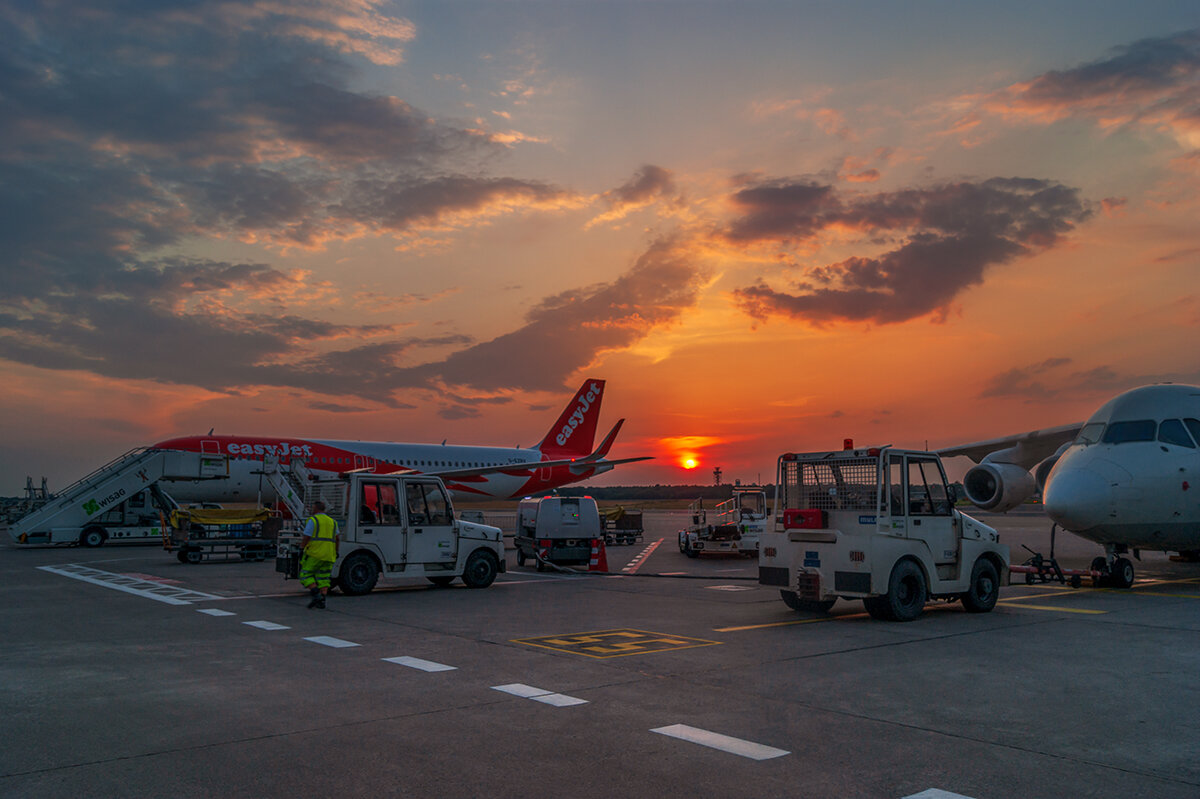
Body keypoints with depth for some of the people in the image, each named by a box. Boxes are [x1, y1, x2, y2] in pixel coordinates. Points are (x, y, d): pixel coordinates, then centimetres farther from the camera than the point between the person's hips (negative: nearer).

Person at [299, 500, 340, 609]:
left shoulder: (312, 520, -3)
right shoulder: (332, 521, 17)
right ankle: (322, 601, -2)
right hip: (328, 556, 6)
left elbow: (306, 537, -11)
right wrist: (336, 552, 17)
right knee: (323, 578, 8)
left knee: (306, 575, 2)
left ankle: (316, 595, -16)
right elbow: (338, 538, 12)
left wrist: (301, 549, -4)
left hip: (314, 554, -6)